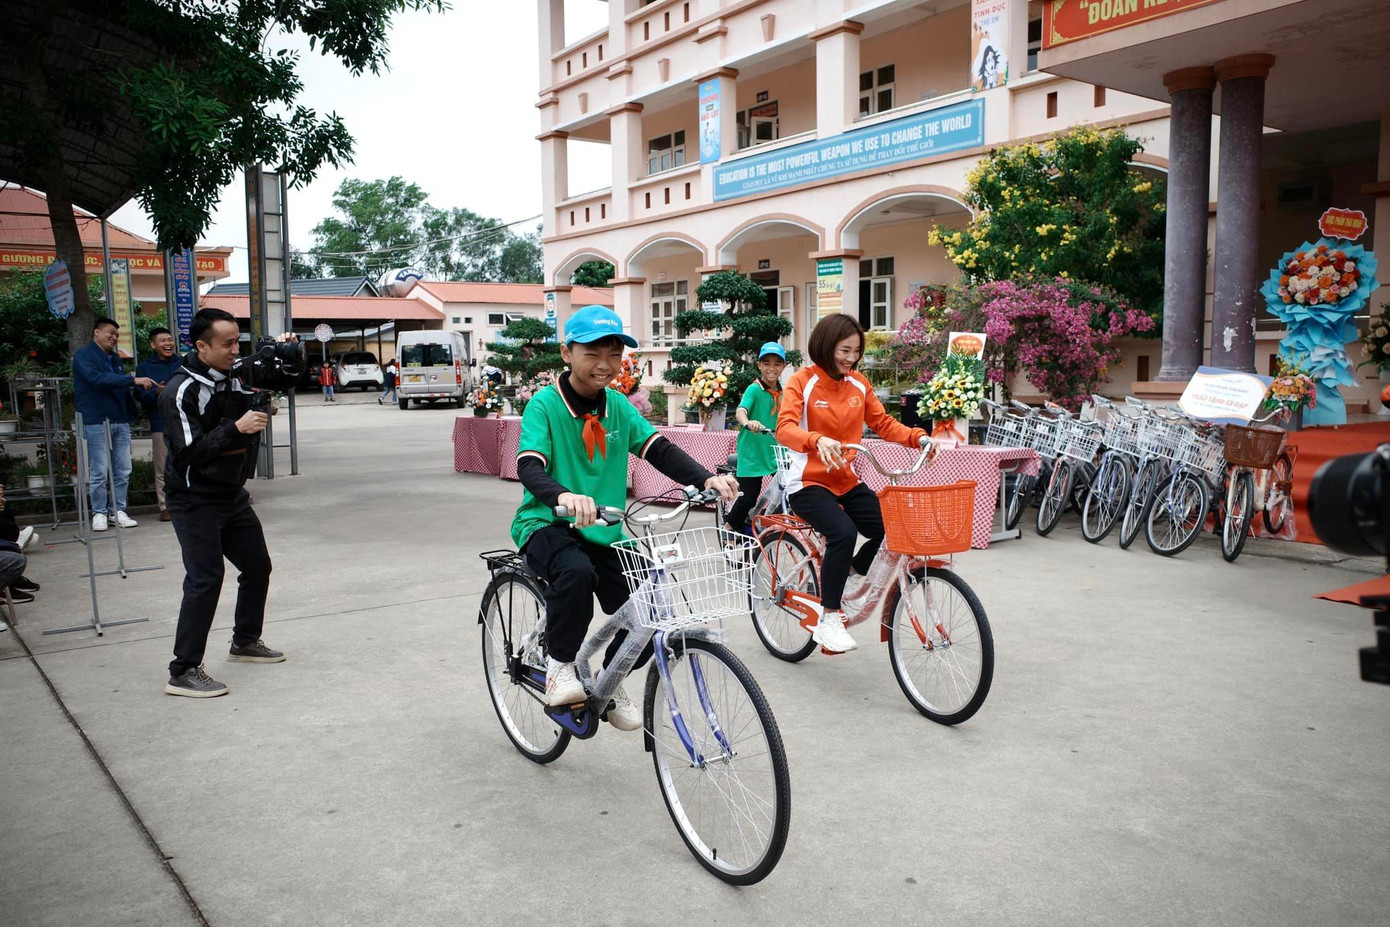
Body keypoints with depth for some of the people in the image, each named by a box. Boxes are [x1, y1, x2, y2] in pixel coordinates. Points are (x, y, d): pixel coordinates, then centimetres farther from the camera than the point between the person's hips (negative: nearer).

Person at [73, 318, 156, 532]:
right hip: (97, 422, -6)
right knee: (99, 472, -2)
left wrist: (131, 412, 5)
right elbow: (97, 378, -21)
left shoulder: (115, 358, 18)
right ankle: (99, 513, 8)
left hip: (120, 421, 6)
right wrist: (134, 380, -27)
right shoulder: (84, 355, -3)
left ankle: (118, 511, 14)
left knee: (123, 471, 5)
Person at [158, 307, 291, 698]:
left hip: (233, 495, 8)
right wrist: (236, 429, -28)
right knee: (205, 578, -14)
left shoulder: (234, 379, 5)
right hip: (195, 501, -8)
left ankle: (245, 642, 34)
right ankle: (183, 672, -8)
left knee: (258, 566, 15)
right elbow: (190, 451, -24)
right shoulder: (180, 391, -17)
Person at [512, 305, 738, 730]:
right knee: (576, 571, -37)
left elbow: (658, 448, -5)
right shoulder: (544, 404, -11)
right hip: (547, 524, -4)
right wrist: (564, 496, -46)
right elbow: (529, 466, -24)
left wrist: (706, 478, -23)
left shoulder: (618, 405, 4)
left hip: (603, 532, 5)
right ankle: (560, 664, -11)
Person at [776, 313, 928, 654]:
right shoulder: (802, 382, -9)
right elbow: (785, 428, -23)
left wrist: (917, 437, -11)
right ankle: (828, 620, -14)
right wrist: (818, 440, -43)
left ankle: (851, 582, 18)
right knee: (843, 533, -31)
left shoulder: (858, 384, 7)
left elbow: (883, 423, 8)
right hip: (809, 483, -6)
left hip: (847, 482, 6)